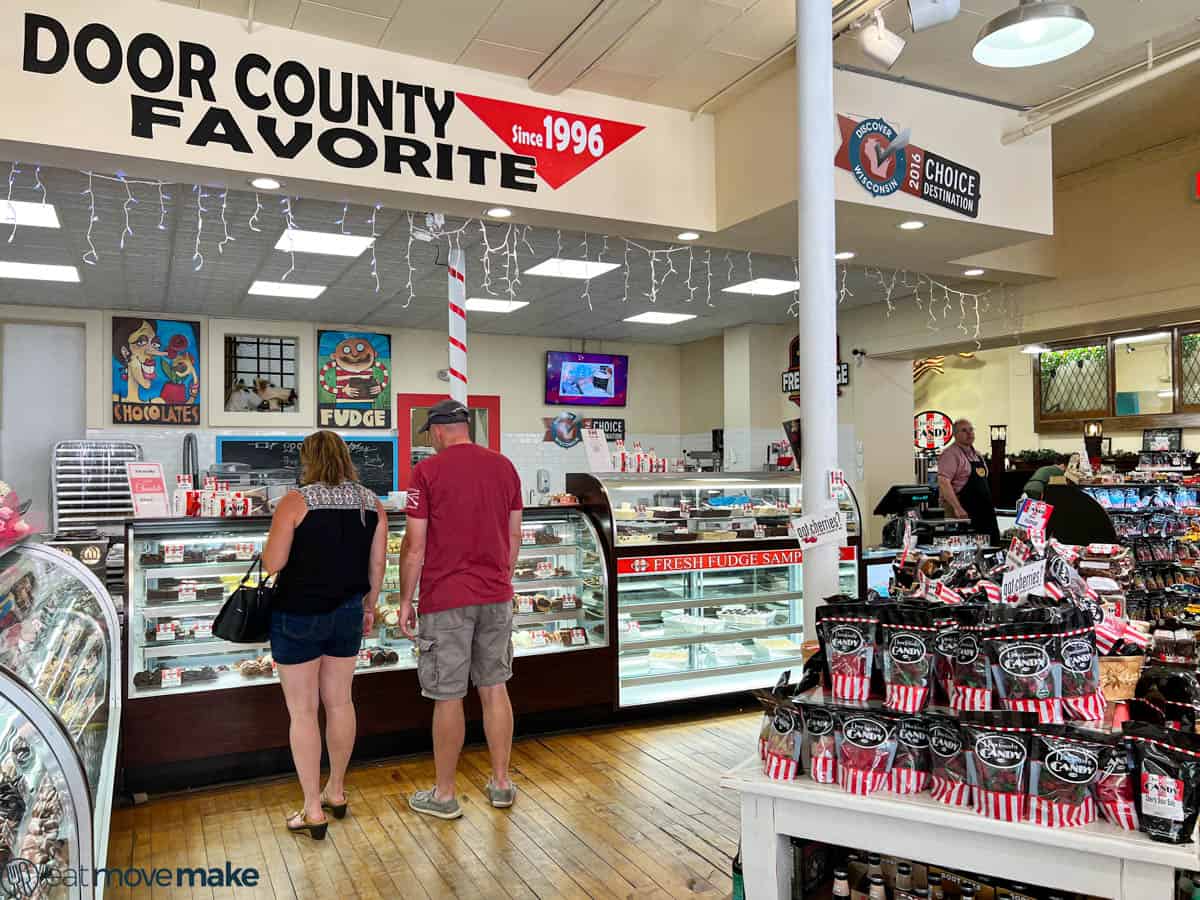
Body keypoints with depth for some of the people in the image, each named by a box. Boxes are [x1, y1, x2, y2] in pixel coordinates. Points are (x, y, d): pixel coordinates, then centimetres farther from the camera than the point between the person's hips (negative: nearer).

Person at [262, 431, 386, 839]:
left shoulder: (296, 501, -13)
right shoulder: (371, 504, 0)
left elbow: (272, 562, -14)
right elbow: (377, 564, 3)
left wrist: (275, 540, 7)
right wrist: (369, 606, 15)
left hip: (298, 616, -4)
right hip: (347, 613, 5)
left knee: (302, 711, 6)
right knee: (340, 702, 17)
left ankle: (313, 810, 12)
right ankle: (336, 791, 32)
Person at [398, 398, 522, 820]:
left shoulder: (427, 471, -9)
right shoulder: (504, 466, 5)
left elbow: (415, 544, -9)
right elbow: (514, 536, 10)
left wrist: (405, 600, 0)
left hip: (446, 599, -4)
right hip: (497, 596, 5)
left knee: (448, 696, 5)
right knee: (494, 686, 14)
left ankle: (444, 795, 18)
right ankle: (501, 783, 24)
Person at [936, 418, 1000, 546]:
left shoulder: (977, 454, 17)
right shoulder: (951, 454, -11)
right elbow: (943, 482, -23)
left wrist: (990, 505, 18)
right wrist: (957, 508, -28)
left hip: (984, 511, 9)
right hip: (964, 512, -9)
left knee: (993, 546, 8)